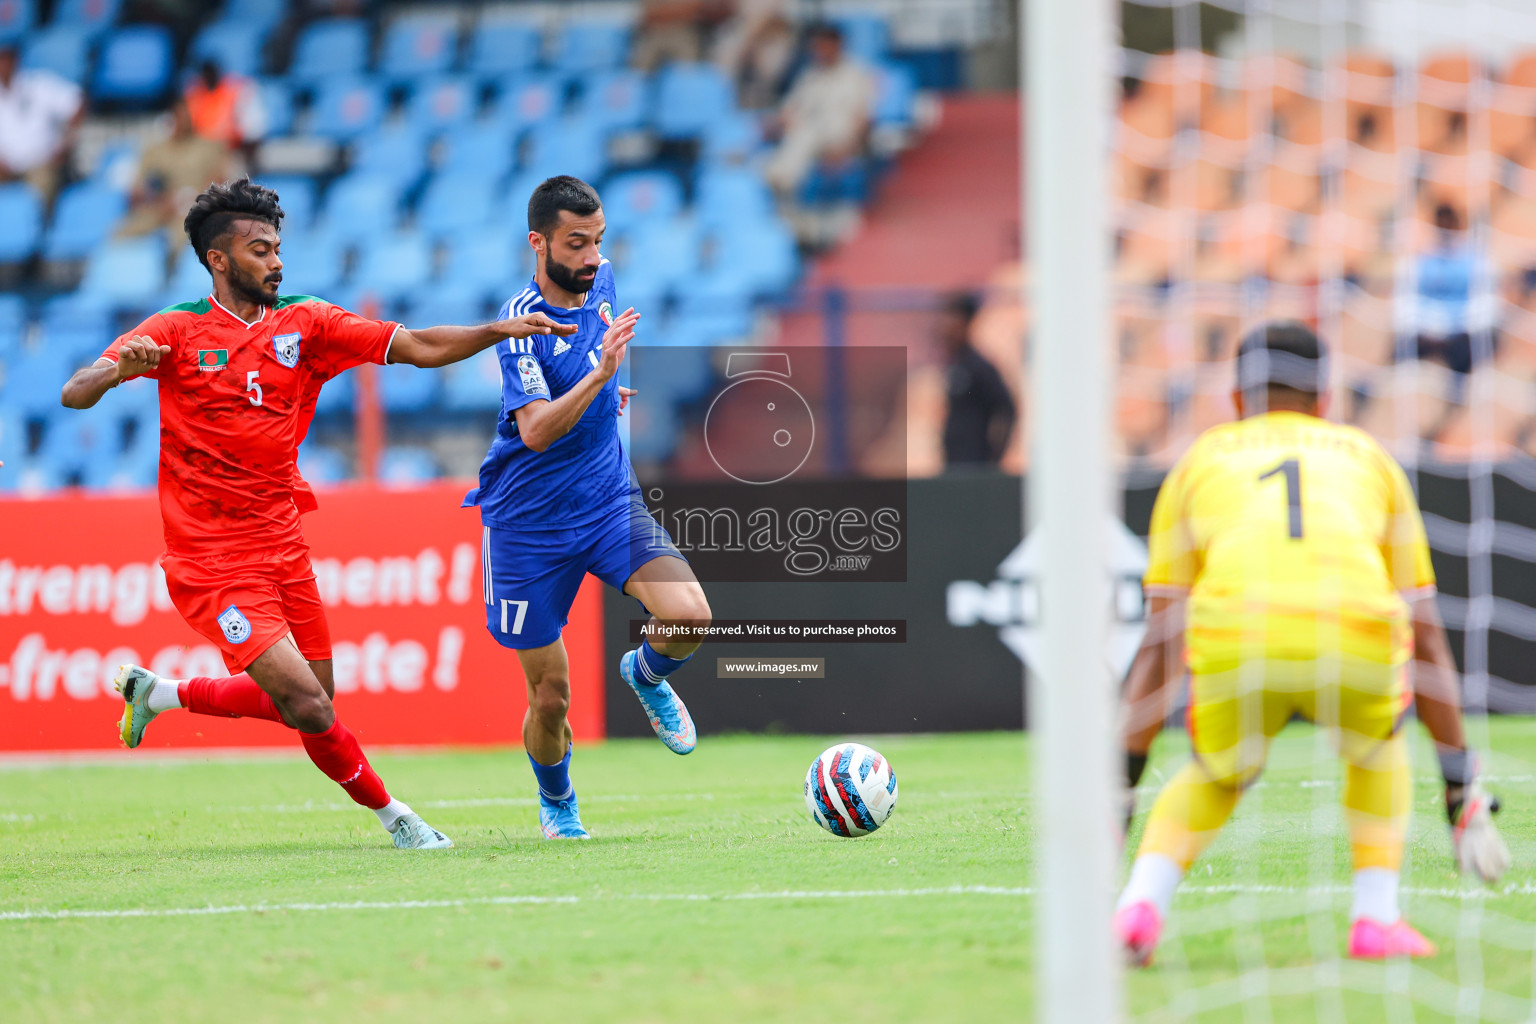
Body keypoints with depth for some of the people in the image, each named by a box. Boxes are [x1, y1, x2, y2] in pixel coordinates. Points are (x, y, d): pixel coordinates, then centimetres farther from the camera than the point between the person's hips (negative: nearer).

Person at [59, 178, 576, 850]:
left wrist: (499, 330, -16)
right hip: (213, 562, -6)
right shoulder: (177, 330, -6)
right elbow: (75, 393, -11)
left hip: (283, 550, 6)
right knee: (307, 705, -16)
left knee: (309, 702, 12)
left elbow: (421, 348, -2)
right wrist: (120, 368, -33)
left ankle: (158, 693, 31)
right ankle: (389, 813, 6)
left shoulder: (307, 325, 5)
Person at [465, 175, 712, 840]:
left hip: (610, 502, 5)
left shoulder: (600, 286, 1)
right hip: (530, 523, -5)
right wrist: (599, 374, -43)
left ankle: (647, 674, 13)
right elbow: (535, 430, -34)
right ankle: (557, 804, 31)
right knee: (550, 697, 1)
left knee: (690, 618, -21)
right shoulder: (524, 321, -20)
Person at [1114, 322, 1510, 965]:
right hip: (1356, 643, 0)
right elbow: (1426, 635, 30)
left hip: (1235, 646, 0)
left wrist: (1120, 784, 24)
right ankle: (1376, 919, 21)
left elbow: (1160, 644, 23)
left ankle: (1139, 906, 5)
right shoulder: (1367, 456, 33)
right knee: (1377, 743, 35)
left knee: (1213, 781, 30)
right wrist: (1462, 786, 32)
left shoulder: (1200, 459, 30)